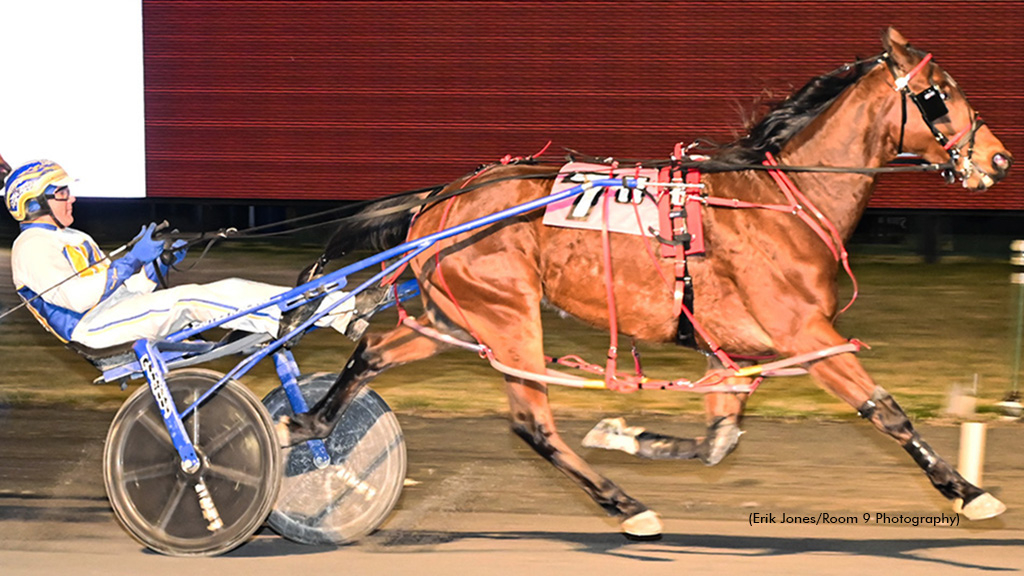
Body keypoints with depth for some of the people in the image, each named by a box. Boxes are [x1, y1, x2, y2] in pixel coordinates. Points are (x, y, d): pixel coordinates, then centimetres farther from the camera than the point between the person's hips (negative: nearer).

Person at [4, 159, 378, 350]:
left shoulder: (74, 240, 27)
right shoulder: (32, 246, -4)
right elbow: (77, 296, -17)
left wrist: (158, 265, 3)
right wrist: (132, 261, -15)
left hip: (119, 311, 8)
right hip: (92, 327, -8)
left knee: (227, 289, -9)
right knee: (190, 301, -29)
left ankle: (343, 313, -20)